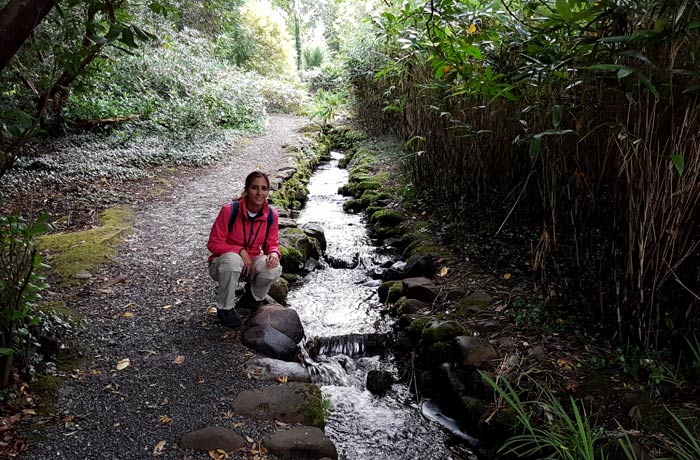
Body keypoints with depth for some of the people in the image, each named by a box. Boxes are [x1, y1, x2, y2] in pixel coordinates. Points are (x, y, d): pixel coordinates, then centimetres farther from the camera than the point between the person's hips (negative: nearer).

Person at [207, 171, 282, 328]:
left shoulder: (271, 215, -9)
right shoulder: (229, 210, -21)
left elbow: (272, 243, 1)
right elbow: (214, 244, -17)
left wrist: (274, 254, -24)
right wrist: (240, 251, -29)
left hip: (251, 263, 3)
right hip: (222, 263, -3)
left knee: (274, 269, -27)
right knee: (233, 259, -38)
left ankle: (253, 298, 8)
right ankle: (225, 308, -13)